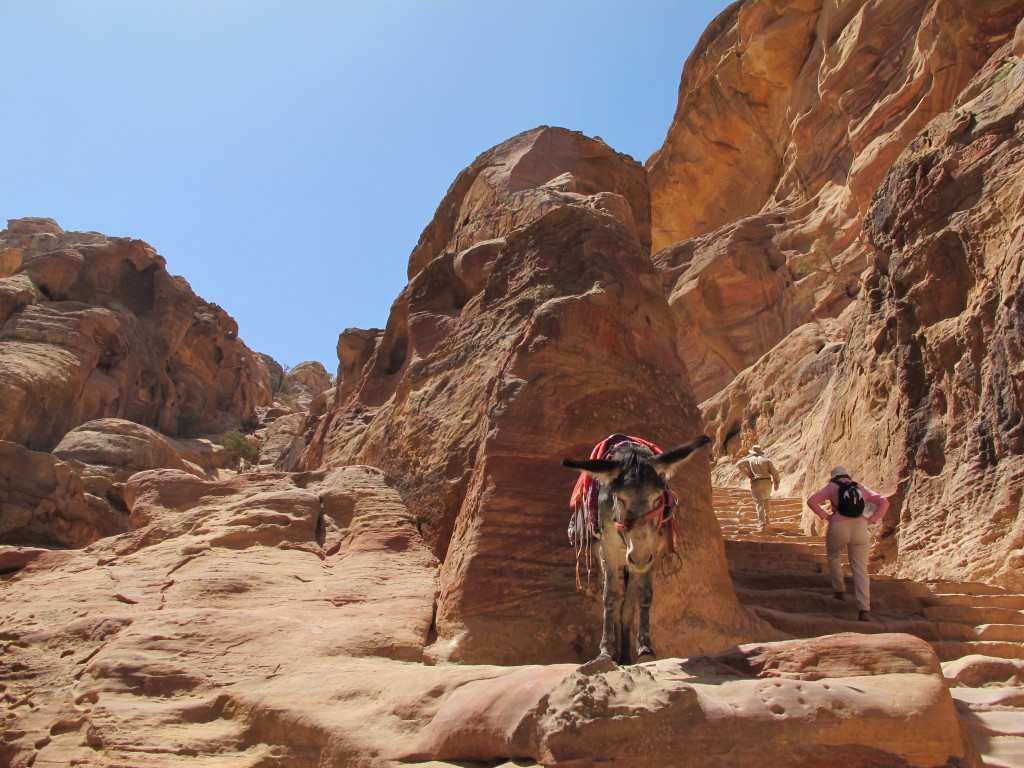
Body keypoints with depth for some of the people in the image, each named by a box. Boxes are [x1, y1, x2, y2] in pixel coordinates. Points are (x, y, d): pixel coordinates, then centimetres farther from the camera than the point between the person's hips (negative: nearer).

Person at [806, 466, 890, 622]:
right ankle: (864, 609, -10)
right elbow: (884, 502, 16)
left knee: (834, 557, 27)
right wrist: (871, 519, 9)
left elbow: (812, 501, -4)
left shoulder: (831, 487, 9)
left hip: (839, 527, -2)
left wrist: (825, 516, 2)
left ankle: (839, 591, 27)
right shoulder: (860, 488, 19)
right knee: (860, 569, 1)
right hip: (860, 527, 2)